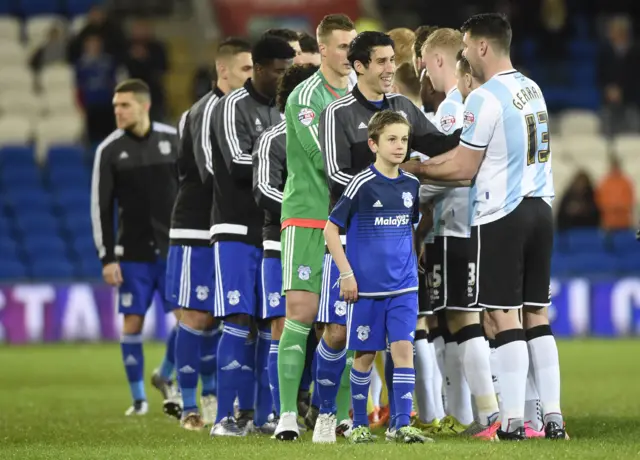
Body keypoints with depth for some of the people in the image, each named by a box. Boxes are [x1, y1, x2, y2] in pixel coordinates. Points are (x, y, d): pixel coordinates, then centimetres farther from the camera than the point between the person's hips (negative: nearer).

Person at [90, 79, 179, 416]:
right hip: (133, 252, -1)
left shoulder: (173, 139, 0)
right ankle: (138, 397, 8)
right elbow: (100, 207, -2)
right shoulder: (109, 150, -3)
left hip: (174, 247, 1)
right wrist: (107, 258, -8)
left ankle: (165, 376, 20)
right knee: (133, 321, -3)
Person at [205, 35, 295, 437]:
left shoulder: (280, 111, 15)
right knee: (239, 320, -11)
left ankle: (263, 414, 9)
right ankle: (228, 415, -10)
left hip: (273, 231, 7)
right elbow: (241, 165, -17)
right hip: (238, 232, -7)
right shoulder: (233, 107, -7)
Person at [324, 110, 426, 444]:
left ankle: (403, 425, -5)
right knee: (365, 354, 5)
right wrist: (346, 273, -10)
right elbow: (331, 229, -7)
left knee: (403, 348, -6)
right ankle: (360, 424, 17)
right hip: (366, 286, -3)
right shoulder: (362, 184, -10)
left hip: (404, 285, 3)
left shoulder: (411, 185, 5)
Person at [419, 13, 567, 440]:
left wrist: (417, 168, 4)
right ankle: (553, 416, 7)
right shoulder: (532, 89, 12)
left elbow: (464, 168, -9)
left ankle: (512, 420, -5)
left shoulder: (485, 98, -13)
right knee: (538, 314, 9)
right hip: (540, 209, 7)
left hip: (501, 216, -7)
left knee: (505, 316, -4)